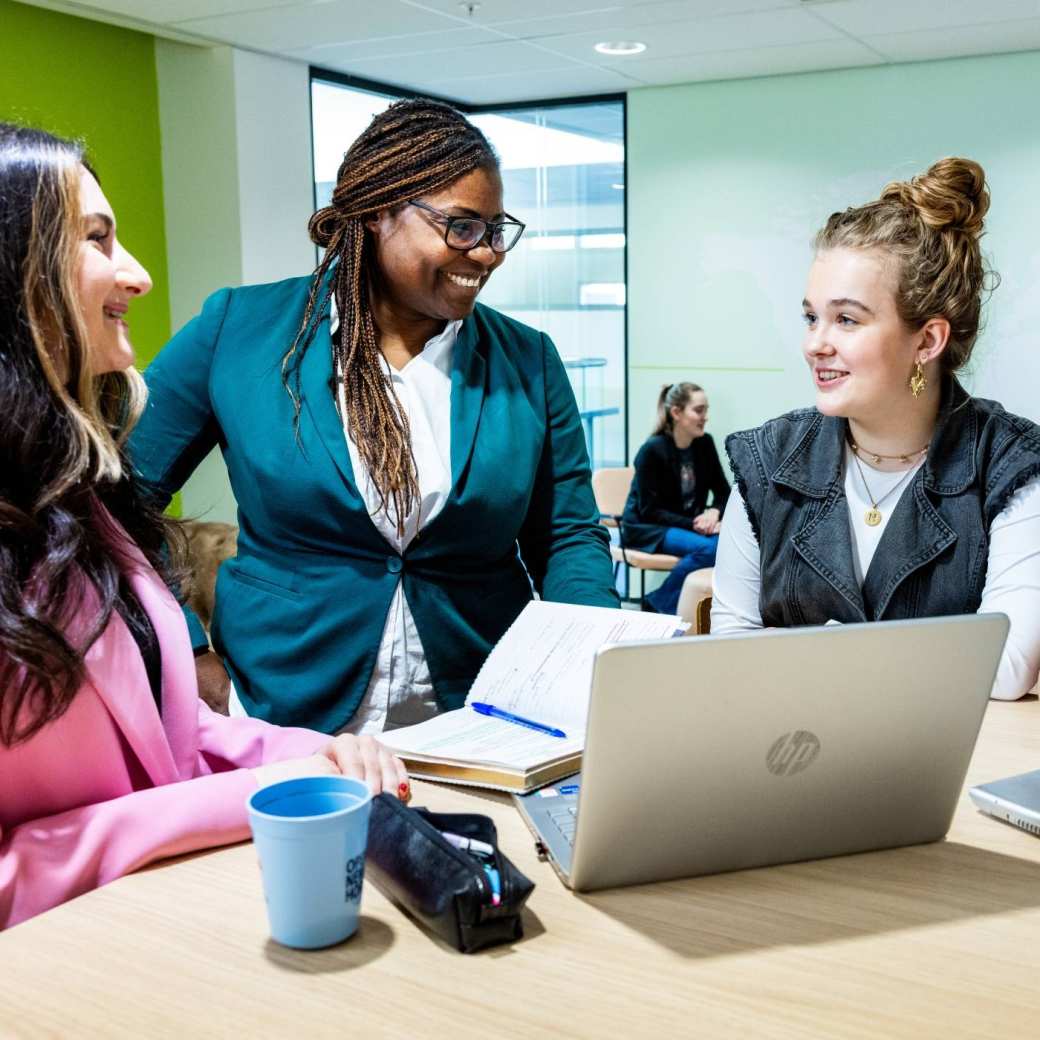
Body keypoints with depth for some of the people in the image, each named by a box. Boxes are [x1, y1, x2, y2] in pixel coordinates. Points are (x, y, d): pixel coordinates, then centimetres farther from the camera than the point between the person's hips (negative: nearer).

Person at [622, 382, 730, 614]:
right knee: (707, 547, -31)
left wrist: (714, 513, -15)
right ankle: (658, 605, -13)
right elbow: (649, 510, -14)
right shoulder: (653, 450, -14)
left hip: (690, 524, 6)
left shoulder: (704, 444, 3)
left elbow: (723, 491, 8)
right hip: (647, 528, -6)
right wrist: (693, 524, -22)